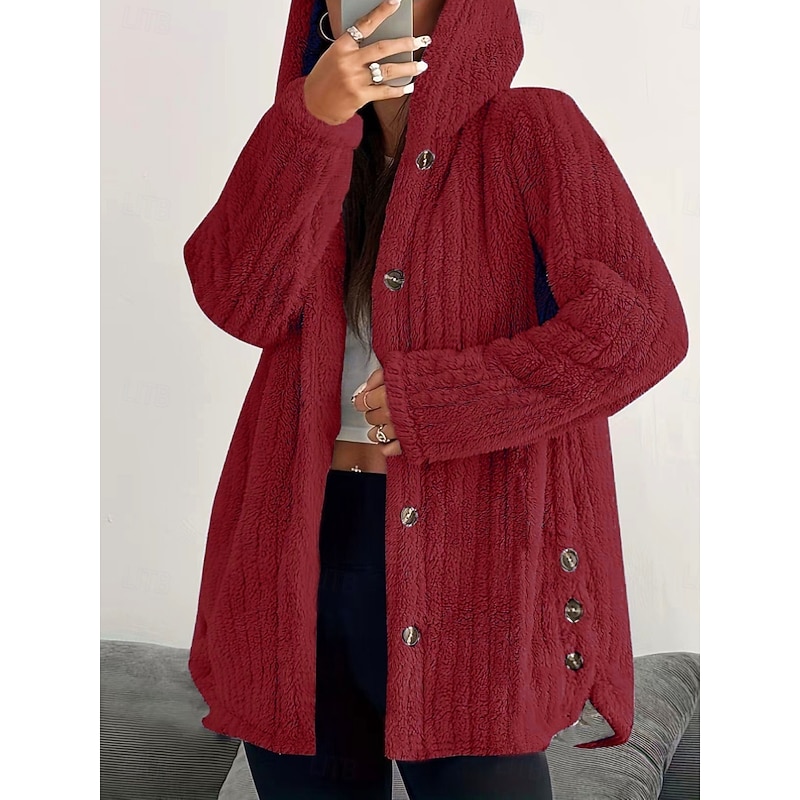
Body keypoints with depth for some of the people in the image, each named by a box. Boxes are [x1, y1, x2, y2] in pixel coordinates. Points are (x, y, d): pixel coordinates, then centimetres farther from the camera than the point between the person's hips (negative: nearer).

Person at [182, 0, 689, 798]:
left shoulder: (528, 130, -3)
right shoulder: (309, 151, 13)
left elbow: (641, 322, -14)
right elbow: (237, 300, -6)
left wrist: (438, 402, -14)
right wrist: (313, 120, -15)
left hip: (465, 557, -4)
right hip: (297, 547, 5)